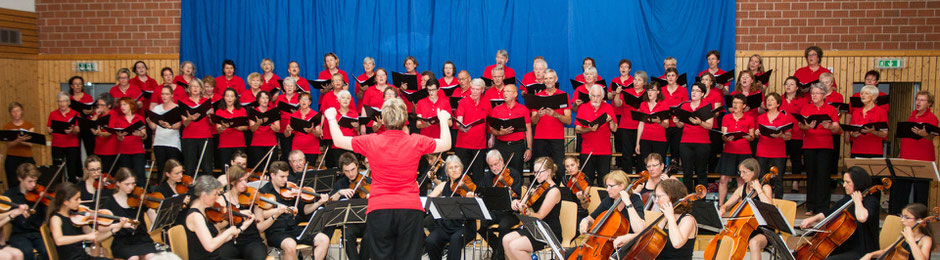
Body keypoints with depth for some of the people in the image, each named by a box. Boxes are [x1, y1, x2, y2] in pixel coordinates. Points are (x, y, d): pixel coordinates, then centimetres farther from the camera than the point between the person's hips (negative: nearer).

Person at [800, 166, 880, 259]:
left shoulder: (871, 202, -15)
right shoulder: (847, 199, 10)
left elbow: (862, 217, -39)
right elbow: (828, 213, 21)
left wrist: (857, 201, -20)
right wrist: (813, 219, 1)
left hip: (861, 252, -8)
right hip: (843, 246, 9)